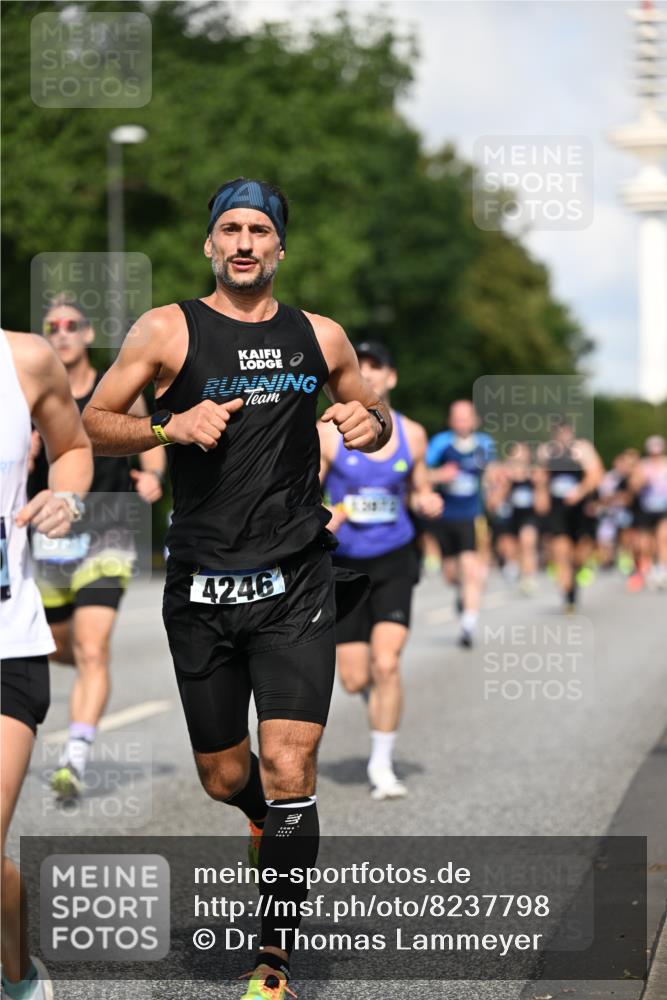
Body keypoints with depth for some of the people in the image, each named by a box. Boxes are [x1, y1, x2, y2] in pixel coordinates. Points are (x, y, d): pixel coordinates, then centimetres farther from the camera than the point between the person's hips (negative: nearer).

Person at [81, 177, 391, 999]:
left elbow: (374, 419, 21)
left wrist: (370, 425, -3)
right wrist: (170, 427, -18)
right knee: (222, 777, 10)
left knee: (288, 768, -10)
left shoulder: (320, 336, 8)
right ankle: (270, 821, 47)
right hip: (201, 588, 0)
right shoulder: (168, 330, 1)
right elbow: (94, 423, 0)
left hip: (294, 585, 0)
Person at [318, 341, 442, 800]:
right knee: (355, 679, 2)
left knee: (387, 664, -16)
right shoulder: (327, 434, -4)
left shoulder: (412, 435, 3)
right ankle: (379, 699, 41)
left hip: (394, 560, 0)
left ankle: (382, 764, -1)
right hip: (344, 565, 0)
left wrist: (428, 502, -7)